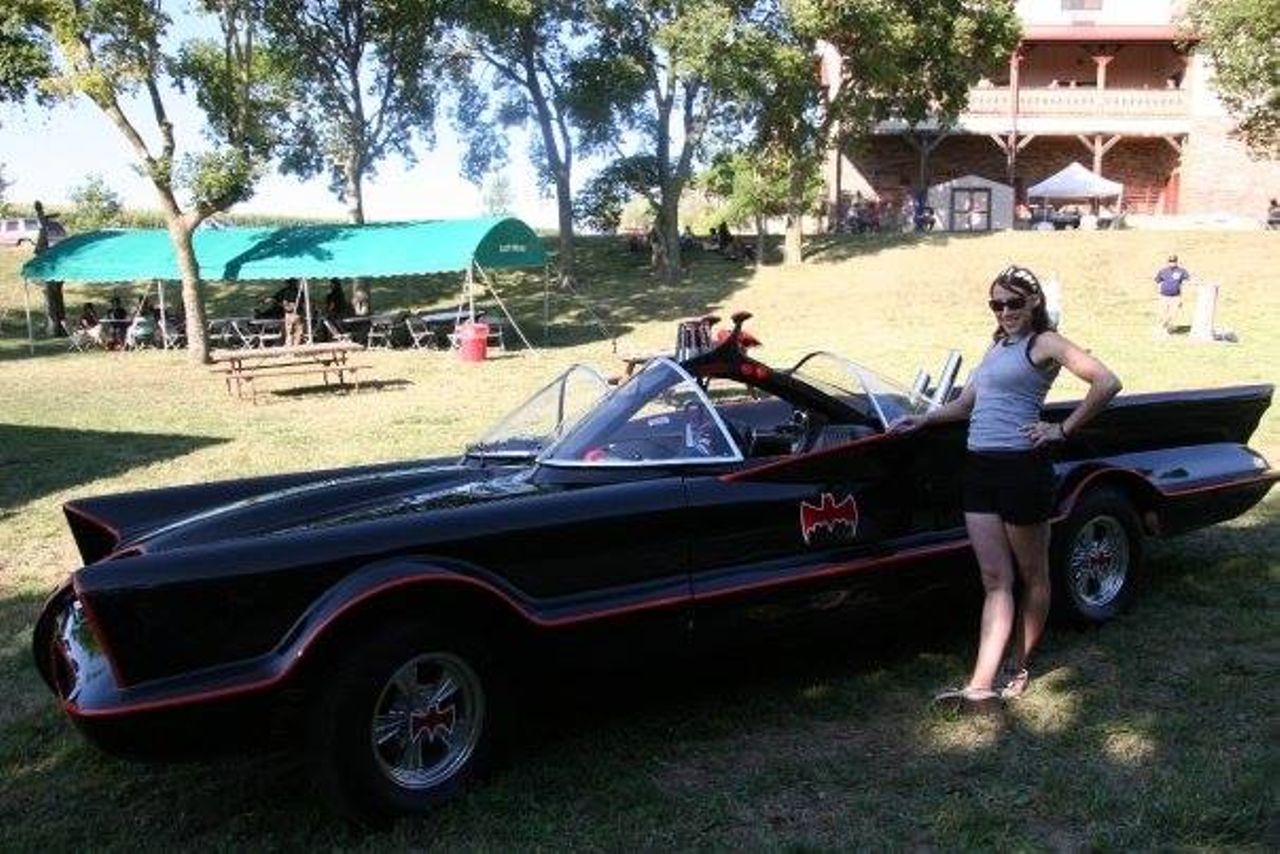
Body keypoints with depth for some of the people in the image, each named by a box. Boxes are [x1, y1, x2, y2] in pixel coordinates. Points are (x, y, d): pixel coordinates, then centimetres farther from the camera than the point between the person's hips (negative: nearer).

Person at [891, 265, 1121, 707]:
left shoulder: (1045, 343, -3)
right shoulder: (997, 344, 20)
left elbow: (1107, 383, -14)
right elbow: (965, 404, 25)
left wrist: (1063, 429, -11)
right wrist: (923, 419, 15)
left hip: (1022, 467, -7)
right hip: (979, 469, 7)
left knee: (1032, 575, 9)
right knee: (995, 580, 4)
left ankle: (1018, 668, 22)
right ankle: (981, 683, 2)